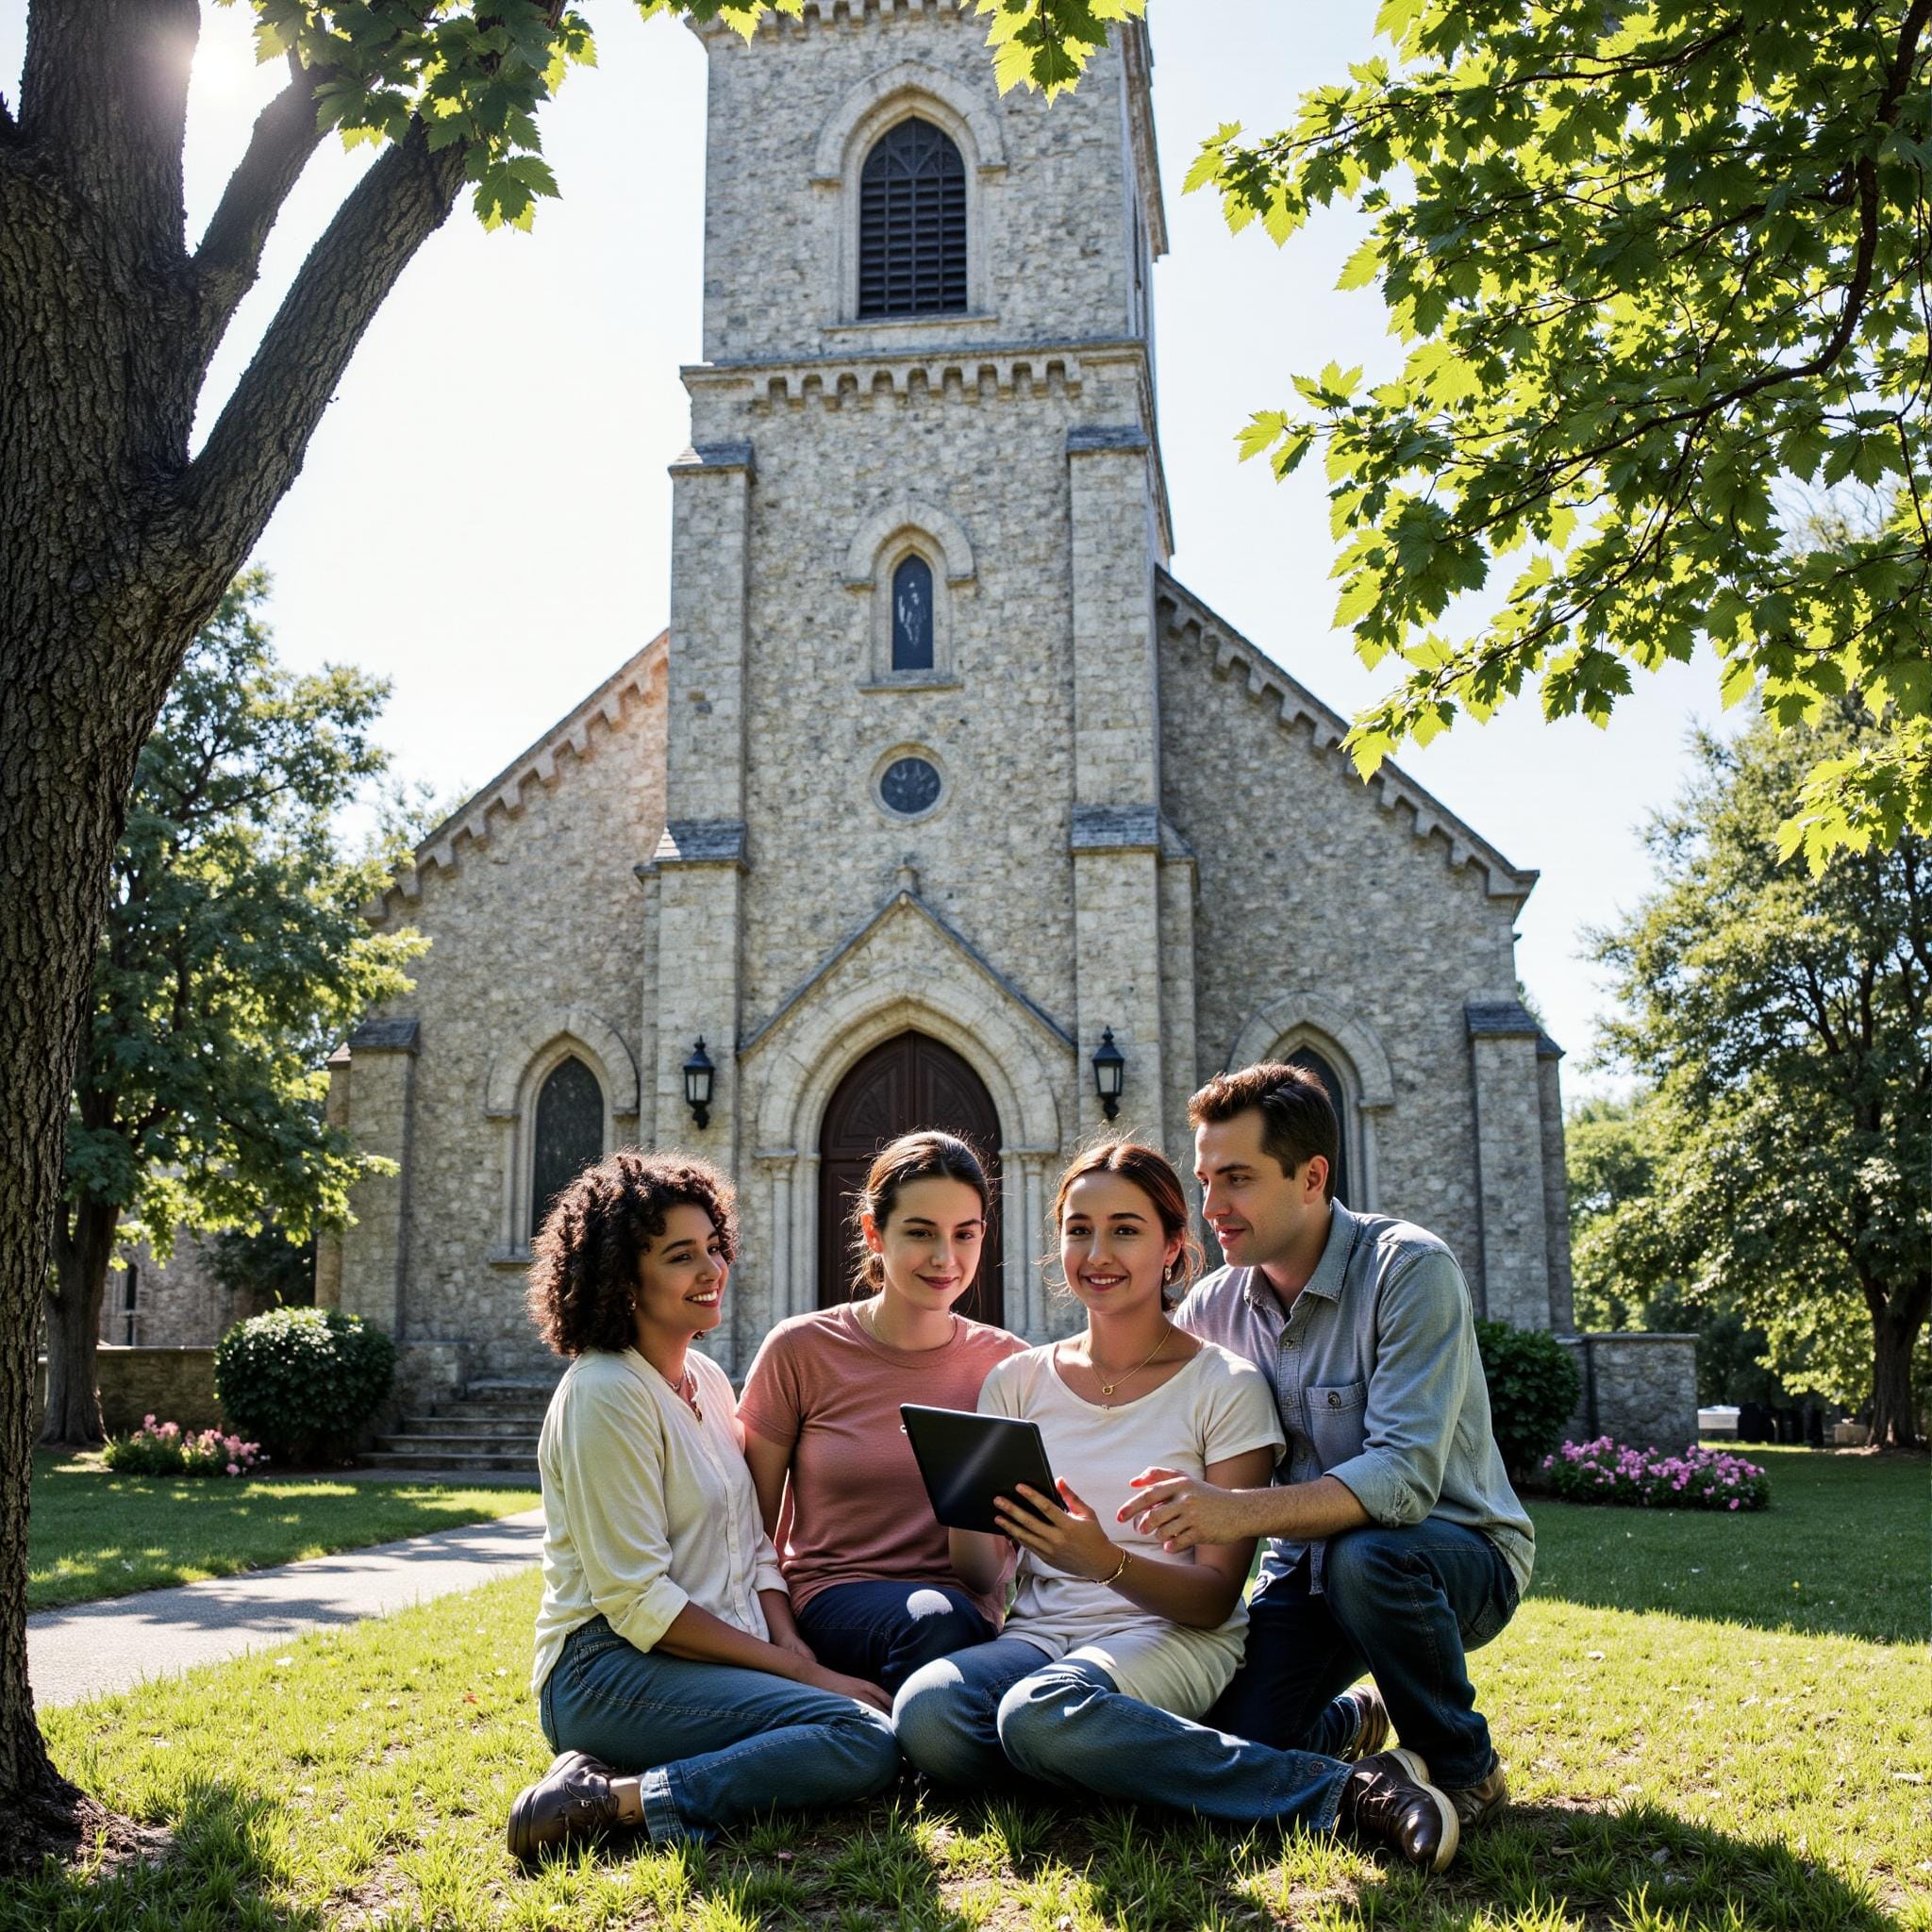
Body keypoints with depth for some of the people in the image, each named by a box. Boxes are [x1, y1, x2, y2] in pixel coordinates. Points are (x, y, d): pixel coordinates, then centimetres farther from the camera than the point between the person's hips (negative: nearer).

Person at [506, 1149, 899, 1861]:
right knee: (867, 1741, -25)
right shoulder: (604, 1395, -13)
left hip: (710, 1662, 9)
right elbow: (637, 1601, -17)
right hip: (611, 1670, -9)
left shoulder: (707, 1379, 14)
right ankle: (619, 1800, -20)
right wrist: (795, 1670, -15)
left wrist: (798, 1652, -4)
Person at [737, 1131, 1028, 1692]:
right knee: (934, 1618, -35)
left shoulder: (1010, 1365, 6)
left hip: (969, 1612, 1)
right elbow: (753, 1528, 5)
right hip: (832, 1599, -1)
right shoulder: (802, 1350, 0)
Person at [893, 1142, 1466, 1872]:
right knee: (925, 1709, -32)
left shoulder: (1226, 1387, -1)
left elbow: (1217, 1598, -5)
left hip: (1172, 1639, -4)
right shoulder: (1017, 1383, 10)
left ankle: (1353, 1791, -28)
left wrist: (1109, 1564, -25)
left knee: (1043, 1711, -39)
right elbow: (978, 1573, 7)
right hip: (1039, 1634, 4)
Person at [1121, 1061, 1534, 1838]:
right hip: (1308, 1564, 5)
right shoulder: (1212, 1308, -3)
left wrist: (1241, 1511, -45)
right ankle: (1355, 1720, 21)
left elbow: (1405, 1476, -32)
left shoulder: (1409, 1270, -21)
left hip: (1456, 1554, -5)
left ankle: (1466, 1770, -8)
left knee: (1363, 1555, -37)